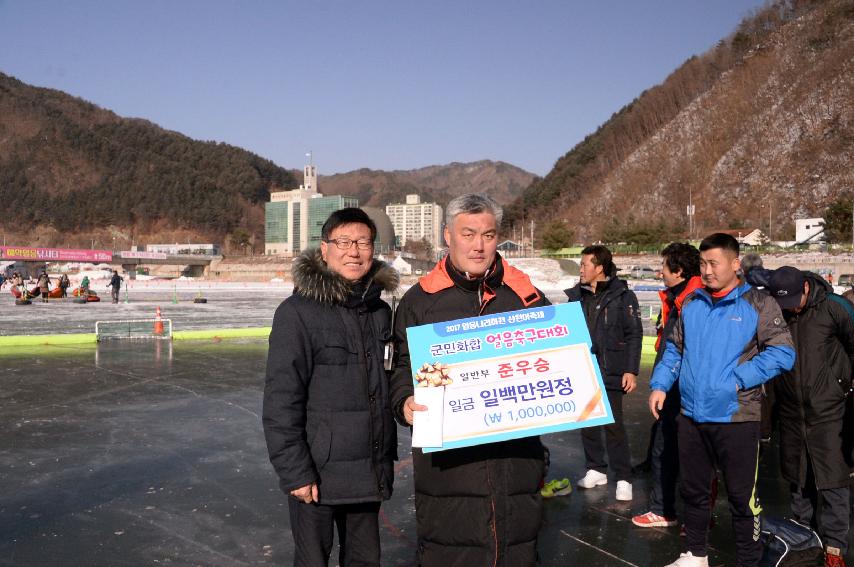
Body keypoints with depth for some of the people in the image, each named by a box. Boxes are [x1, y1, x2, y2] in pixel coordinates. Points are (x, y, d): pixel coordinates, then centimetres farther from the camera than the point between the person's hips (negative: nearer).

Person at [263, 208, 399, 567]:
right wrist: (294, 471, -17)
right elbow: (281, 399, -14)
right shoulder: (298, 312, -13)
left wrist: (388, 454, 15)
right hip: (317, 471, -5)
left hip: (370, 469, 6)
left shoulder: (379, 310, 6)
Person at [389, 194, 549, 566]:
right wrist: (405, 402, -17)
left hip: (516, 454, 2)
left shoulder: (527, 296, 9)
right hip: (445, 461, -2)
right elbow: (402, 366, 3)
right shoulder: (420, 300, 3)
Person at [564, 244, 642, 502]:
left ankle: (623, 478, 6)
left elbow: (634, 335, -6)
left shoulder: (622, 296, -5)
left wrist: (631, 370, -10)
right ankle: (596, 470, 25)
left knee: (613, 425, -4)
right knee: (587, 422, 11)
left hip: (610, 372, -5)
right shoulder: (576, 296, 9)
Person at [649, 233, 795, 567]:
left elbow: (782, 353, -13)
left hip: (736, 418, -5)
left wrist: (738, 379, -19)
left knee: (742, 497, 4)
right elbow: (675, 350, 16)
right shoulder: (691, 304, 9)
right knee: (692, 490, 17)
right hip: (691, 416, 5)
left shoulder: (758, 304, -6)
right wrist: (659, 385, 4)